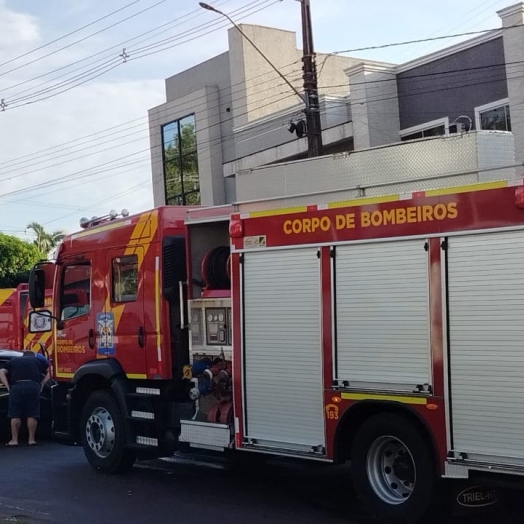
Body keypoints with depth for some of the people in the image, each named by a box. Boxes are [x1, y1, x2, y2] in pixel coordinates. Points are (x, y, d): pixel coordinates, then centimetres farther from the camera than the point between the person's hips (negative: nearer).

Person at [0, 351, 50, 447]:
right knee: (32, 415, 5)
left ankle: (14, 440, 6)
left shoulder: (13, 361, 28)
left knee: (15, 415, 6)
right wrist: (42, 384, 18)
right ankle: (31, 439, 7)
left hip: (17, 386, 0)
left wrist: (8, 386, 11)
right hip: (34, 386, 0)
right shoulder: (39, 360, 28)